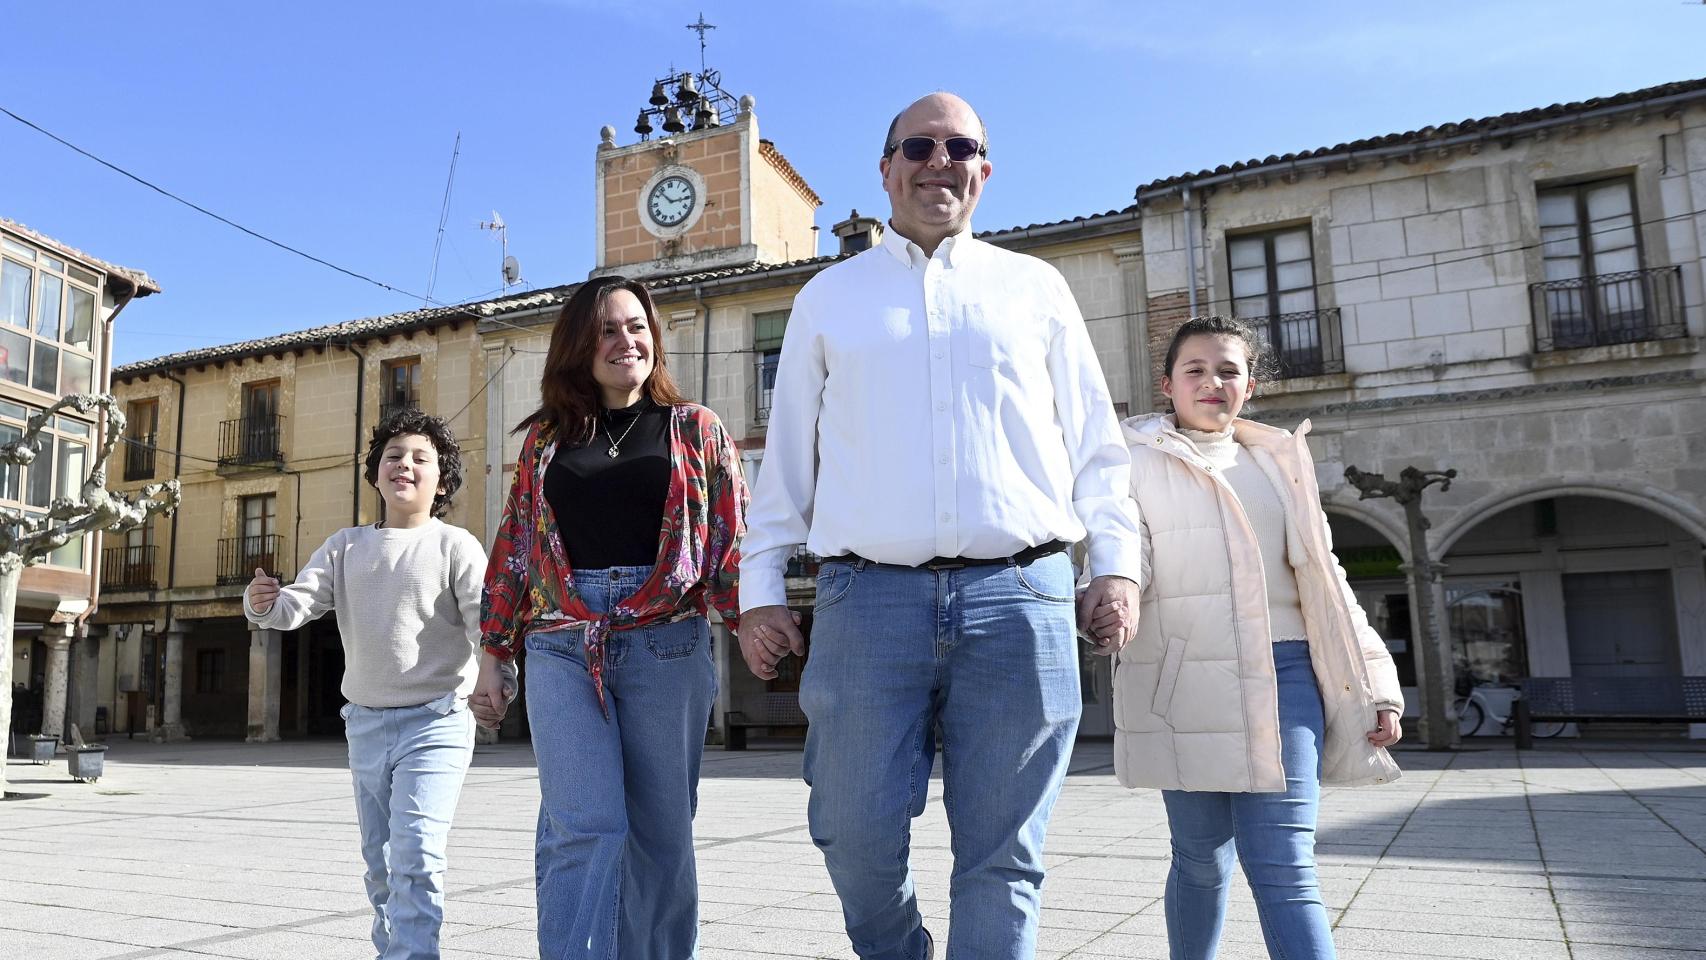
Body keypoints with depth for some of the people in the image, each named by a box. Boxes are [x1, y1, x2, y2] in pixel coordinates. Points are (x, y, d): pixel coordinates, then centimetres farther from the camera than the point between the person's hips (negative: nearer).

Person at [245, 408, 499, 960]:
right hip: (366, 723, 5)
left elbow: (486, 620, -16)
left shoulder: (455, 546, -7)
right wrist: (264, 604, -24)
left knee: (416, 856, -16)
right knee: (380, 862, 18)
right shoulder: (346, 546, 8)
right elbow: (298, 603, 0)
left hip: (436, 722, -5)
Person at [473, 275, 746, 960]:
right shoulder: (545, 436, 15)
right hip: (562, 648, 1)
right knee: (584, 827, -10)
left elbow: (731, 535, 4)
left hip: (665, 643, 0)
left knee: (661, 832, 5)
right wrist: (494, 650, 13)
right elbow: (513, 543, 16)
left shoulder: (695, 429, 11)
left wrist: (750, 620, -9)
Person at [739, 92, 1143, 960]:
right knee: (856, 832, 1)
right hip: (868, 596, 0)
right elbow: (787, 456, 14)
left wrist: (1116, 560, 3)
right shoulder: (829, 297, 16)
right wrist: (759, 588, 8)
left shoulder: (1034, 287, 16)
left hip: (1020, 596, 0)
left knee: (1002, 853, 2)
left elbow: (1094, 440, 14)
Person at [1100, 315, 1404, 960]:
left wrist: (1372, 685, 12)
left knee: (1283, 867, -7)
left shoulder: (1279, 460, 17)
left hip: (1280, 675, 2)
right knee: (1203, 858, 5)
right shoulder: (1138, 461, 8)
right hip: (1182, 681, -2)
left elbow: (1322, 579, 17)